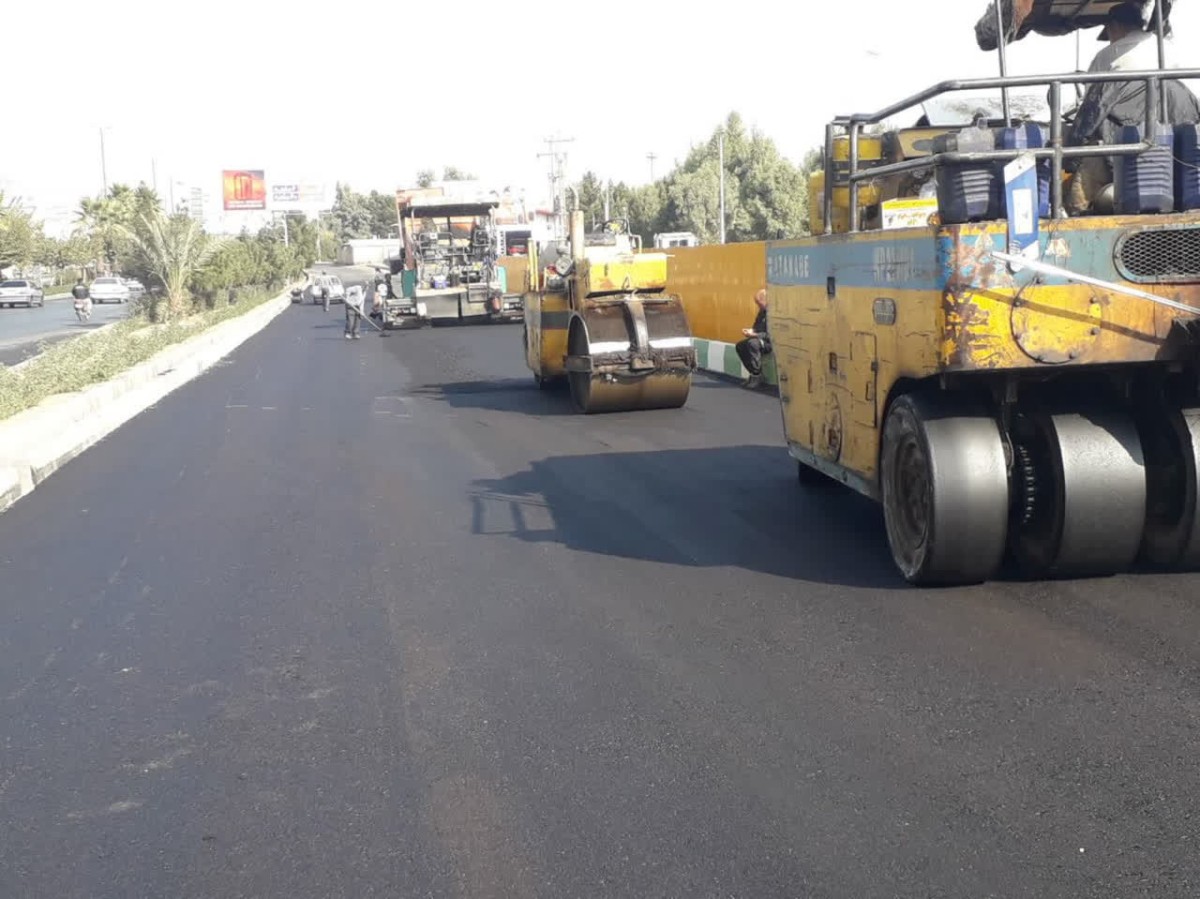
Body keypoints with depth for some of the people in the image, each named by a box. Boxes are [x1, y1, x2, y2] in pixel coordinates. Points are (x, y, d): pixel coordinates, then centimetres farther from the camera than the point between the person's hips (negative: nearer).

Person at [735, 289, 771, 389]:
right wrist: (751, 330, -2)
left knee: (752, 343, -31)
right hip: (762, 340, 10)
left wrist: (755, 334, -26)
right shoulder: (762, 312, 11)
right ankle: (754, 373, 4)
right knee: (740, 346, 1)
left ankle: (757, 376, -20)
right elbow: (757, 328, 21)